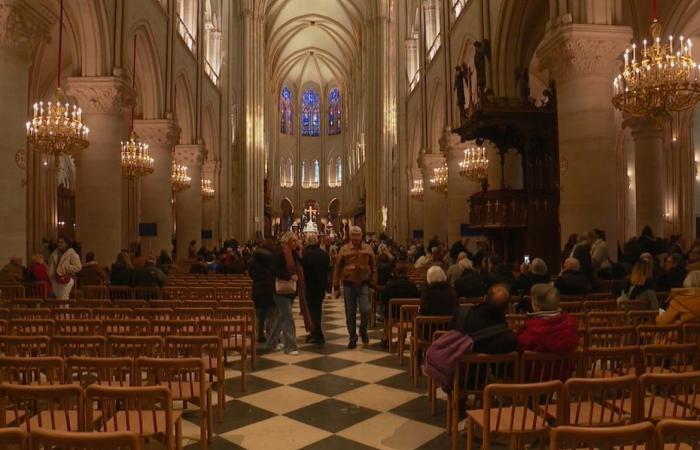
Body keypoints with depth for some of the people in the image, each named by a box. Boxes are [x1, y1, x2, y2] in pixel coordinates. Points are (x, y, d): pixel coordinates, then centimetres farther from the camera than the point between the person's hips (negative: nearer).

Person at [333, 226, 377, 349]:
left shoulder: (368, 249, 2)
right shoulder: (344, 250, -1)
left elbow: (373, 267, 6)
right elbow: (338, 268, 1)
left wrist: (373, 284, 2)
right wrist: (336, 286, -1)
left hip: (364, 284, 0)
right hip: (348, 285, 0)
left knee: (365, 309, -10)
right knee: (350, 313, 6)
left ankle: (363, 330, 20)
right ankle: (353, 338, 19)